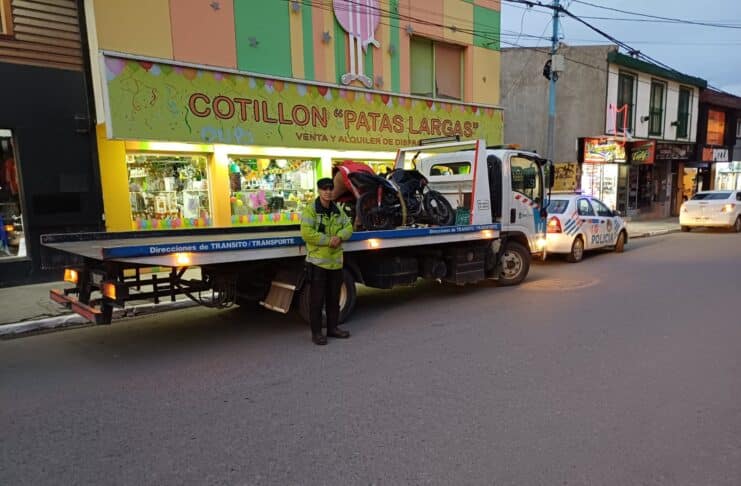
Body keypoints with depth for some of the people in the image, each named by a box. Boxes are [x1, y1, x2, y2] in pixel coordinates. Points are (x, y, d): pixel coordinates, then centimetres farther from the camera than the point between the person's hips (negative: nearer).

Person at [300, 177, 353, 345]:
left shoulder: (338, 210, 11)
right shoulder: (310, 210, -10)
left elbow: (348, 226, 10)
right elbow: (306, 233, -19)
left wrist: (340, 236, -11)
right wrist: (328, 240, -19)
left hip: (336, 261, 6)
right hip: (318, 261, -6)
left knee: (334, 297, 16)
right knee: (317, 298, 1)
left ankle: (333, 328, 29)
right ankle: (316, 332, 11)